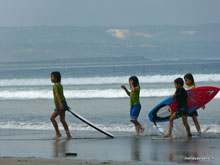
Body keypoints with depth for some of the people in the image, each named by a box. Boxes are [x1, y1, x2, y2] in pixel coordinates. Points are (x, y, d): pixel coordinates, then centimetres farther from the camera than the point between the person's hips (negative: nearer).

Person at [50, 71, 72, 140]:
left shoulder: (55, 85, -11)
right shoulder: (60, 85, 17)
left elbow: (57, 94, -25)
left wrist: (60, 103, -37)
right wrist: (65, 105, 32)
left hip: (60, 104, -10)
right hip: (63, 103, 10)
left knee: (52, 118, -12)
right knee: (62, 120, 12)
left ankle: (58, 133, -11)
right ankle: (68, 135, 13)